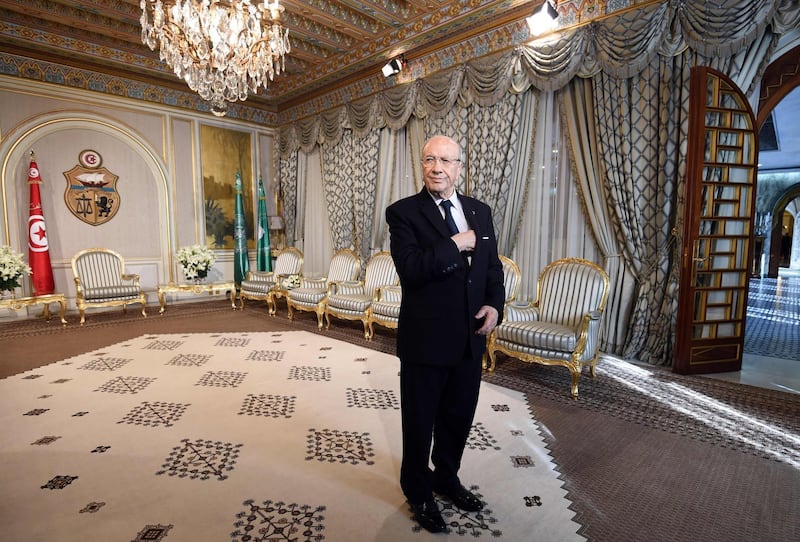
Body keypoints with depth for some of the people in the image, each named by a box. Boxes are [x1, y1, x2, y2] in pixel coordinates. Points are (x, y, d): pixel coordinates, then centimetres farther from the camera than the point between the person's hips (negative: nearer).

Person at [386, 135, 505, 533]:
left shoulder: (480, 211, 7)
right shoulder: (403, 212, -10)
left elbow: (493, 267, 12)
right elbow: (410, 269, -24)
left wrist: (495, 305, -4)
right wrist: (456, 244, -21)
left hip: (471, 337, 5)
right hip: (425, 339, -5)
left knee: (459, 416, 22)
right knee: (420, 422, 14)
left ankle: (447, 478, 48)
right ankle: (419, 492, 39)